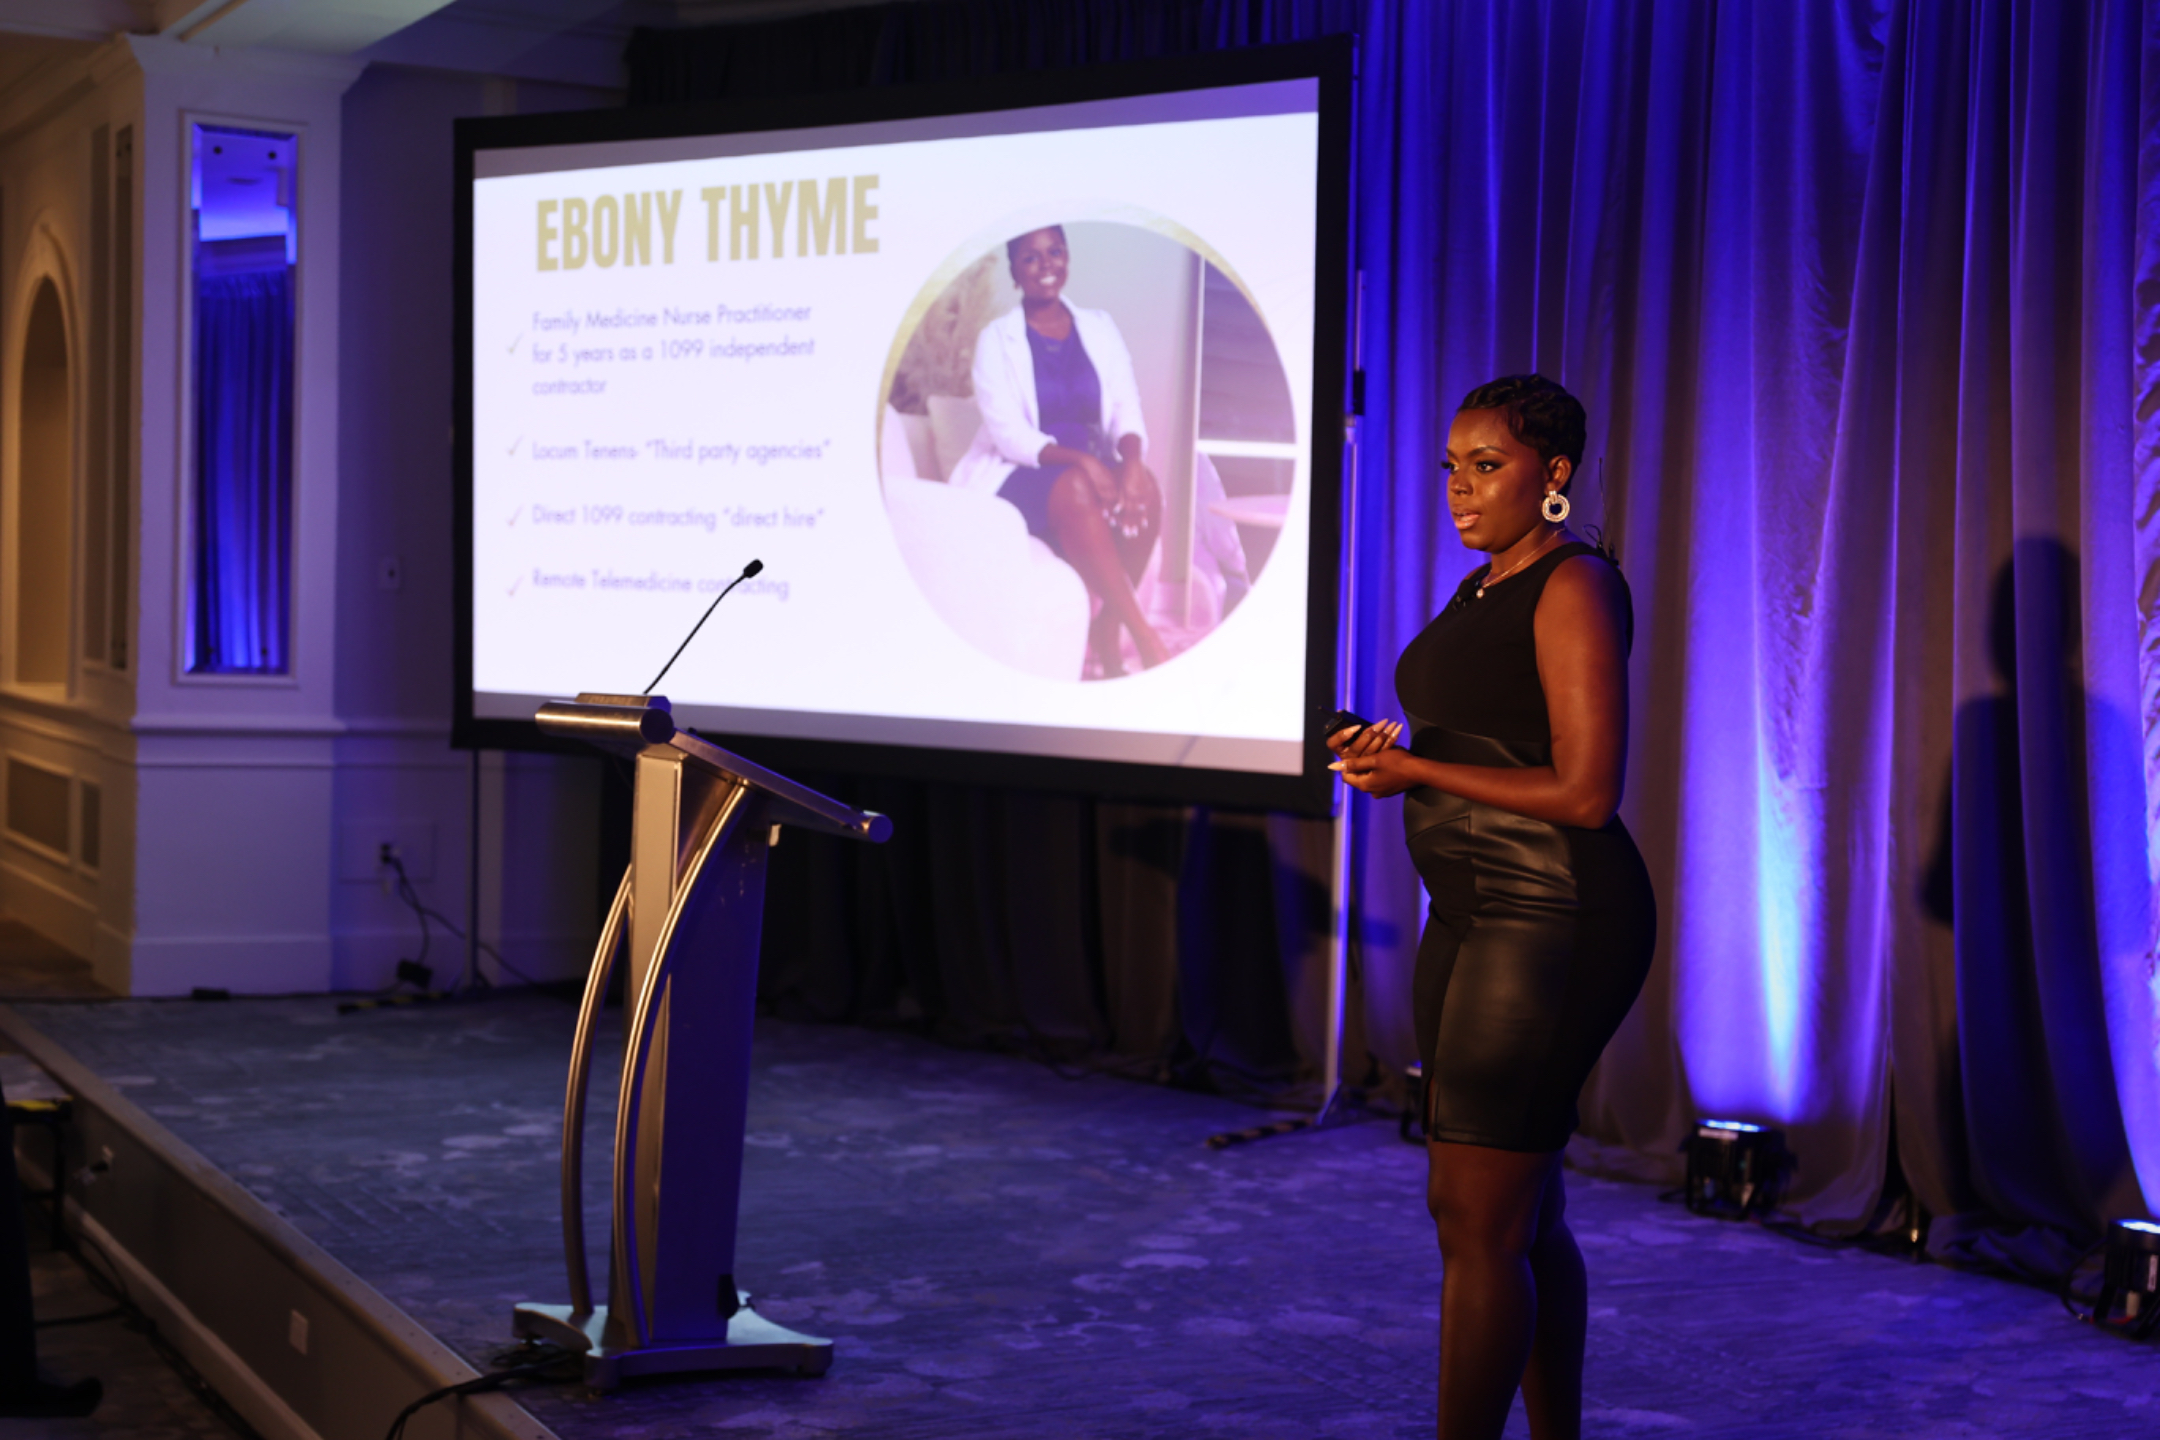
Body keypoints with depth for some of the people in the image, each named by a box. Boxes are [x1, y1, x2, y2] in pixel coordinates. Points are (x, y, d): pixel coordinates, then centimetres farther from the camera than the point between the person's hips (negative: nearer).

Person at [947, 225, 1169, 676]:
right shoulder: (996, 339, -1)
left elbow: (1127, 412, 0)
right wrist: (1079, 460, -29)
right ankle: (1145, 639, -40)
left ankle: (1107, 633, -22)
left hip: (1088, 468, 4)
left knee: (1144, 486, -30)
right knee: (1074, 488, -37)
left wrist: (1131, 461, -25)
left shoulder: (1100, 329, 10)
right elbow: (1009, 435, -12)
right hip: (1014, 476, -4)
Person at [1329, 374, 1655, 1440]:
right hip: (1471, 915, 9)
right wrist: (1391, 754, 5)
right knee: (1522, 1214, 14)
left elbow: (1584, 791, -18)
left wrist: (1415, 771, -12)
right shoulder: (1481, 588, 16)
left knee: (1475, 1215, -9)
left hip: (1553, 921, -9)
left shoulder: (1574, 587, -12)